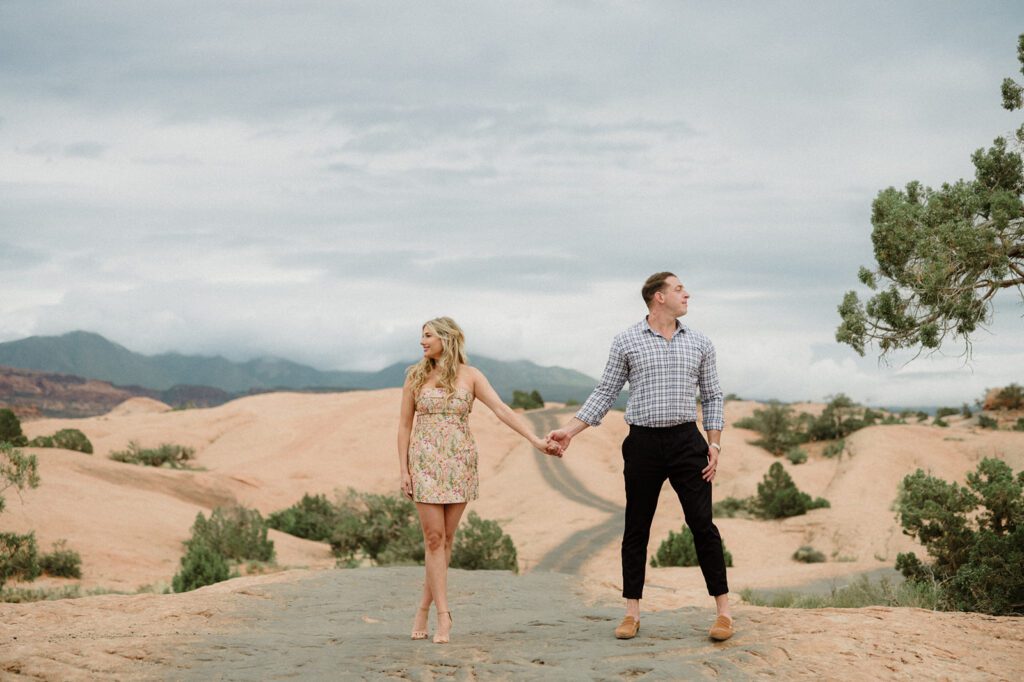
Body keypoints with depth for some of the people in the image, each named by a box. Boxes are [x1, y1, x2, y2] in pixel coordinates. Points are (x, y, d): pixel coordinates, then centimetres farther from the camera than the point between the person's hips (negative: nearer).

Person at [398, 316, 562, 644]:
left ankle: (424, 609, 16)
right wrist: (403, 469, 0)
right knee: (434, 538, -5)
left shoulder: (469, 376, 1)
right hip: (425, 463, 0)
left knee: (445, 539, 4)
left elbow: (502, 410, -7)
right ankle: (443, 616, -5)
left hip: (459, 464, 0)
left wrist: (536, 440, -18)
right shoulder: (415, 376, 4)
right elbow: (404, 425, 7)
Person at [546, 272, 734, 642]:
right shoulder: (626, 342, 3)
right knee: (636, 529, 4)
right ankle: (632, 613, 12)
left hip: (686, 442, 1)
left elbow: (712, 396, 11)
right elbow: (605, 393, 6)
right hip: (643, 443, 0)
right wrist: (569, 429, -1)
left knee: (702, 524, -4)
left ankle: (723, 610, 3)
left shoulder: (699, 343, 9)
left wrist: (714, 444, 1)